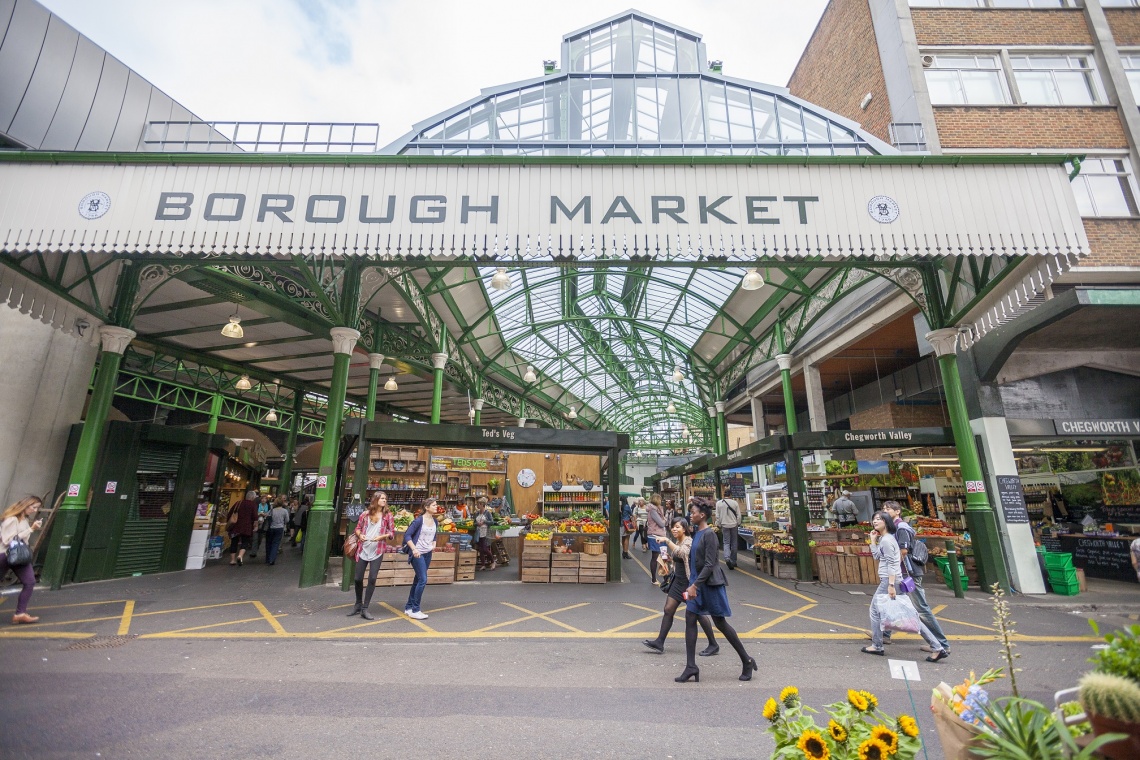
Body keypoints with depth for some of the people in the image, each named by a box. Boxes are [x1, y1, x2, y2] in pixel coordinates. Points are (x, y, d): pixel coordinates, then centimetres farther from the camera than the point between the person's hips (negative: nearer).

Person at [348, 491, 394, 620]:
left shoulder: (388, 515, 0)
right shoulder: (365, 514, 4)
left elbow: (392, 532, 0)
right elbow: (358, 528, 13)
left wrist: (382, 536, -16)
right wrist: (360, 535, -8)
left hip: (377, 551, -2)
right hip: (363, 550, 2)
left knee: (372, 578, -7)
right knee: (358, 578, 8)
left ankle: (365, 608, 5)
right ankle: (358, 605, 30)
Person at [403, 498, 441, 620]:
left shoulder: (434, 521, 6)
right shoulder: (419, 520, -15)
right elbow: (407, 535, -15)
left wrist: (434, 544, 3)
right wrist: (414, 549, -21)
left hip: (428, 554, 7)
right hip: (417, 554, -7)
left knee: (418, 580, 13)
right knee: (423, 580, -11)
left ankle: (408, 607, 25)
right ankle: (415, 610, 1)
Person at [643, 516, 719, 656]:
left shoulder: (689, 542, -16)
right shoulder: (677, 542, 10)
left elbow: (681, 553, -36)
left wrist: (667, 541, -39)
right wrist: (668, 558, 5)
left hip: (689, 582, -8)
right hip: (678, 581, 9)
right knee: (668, 610, 6)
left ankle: (713, 645, 19)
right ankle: (659, 643, 11)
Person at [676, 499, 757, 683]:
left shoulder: (709, 534, -17)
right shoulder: (696, 533, 8)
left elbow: (709, 564, -21)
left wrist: (694, 585, -21)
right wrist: (692, 583, 17)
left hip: (710, 584, -8)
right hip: (697, 582, 8)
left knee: (720, 623, 5)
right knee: (690, 619, 3)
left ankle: (747, 660, 25)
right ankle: (691, 667, 10)